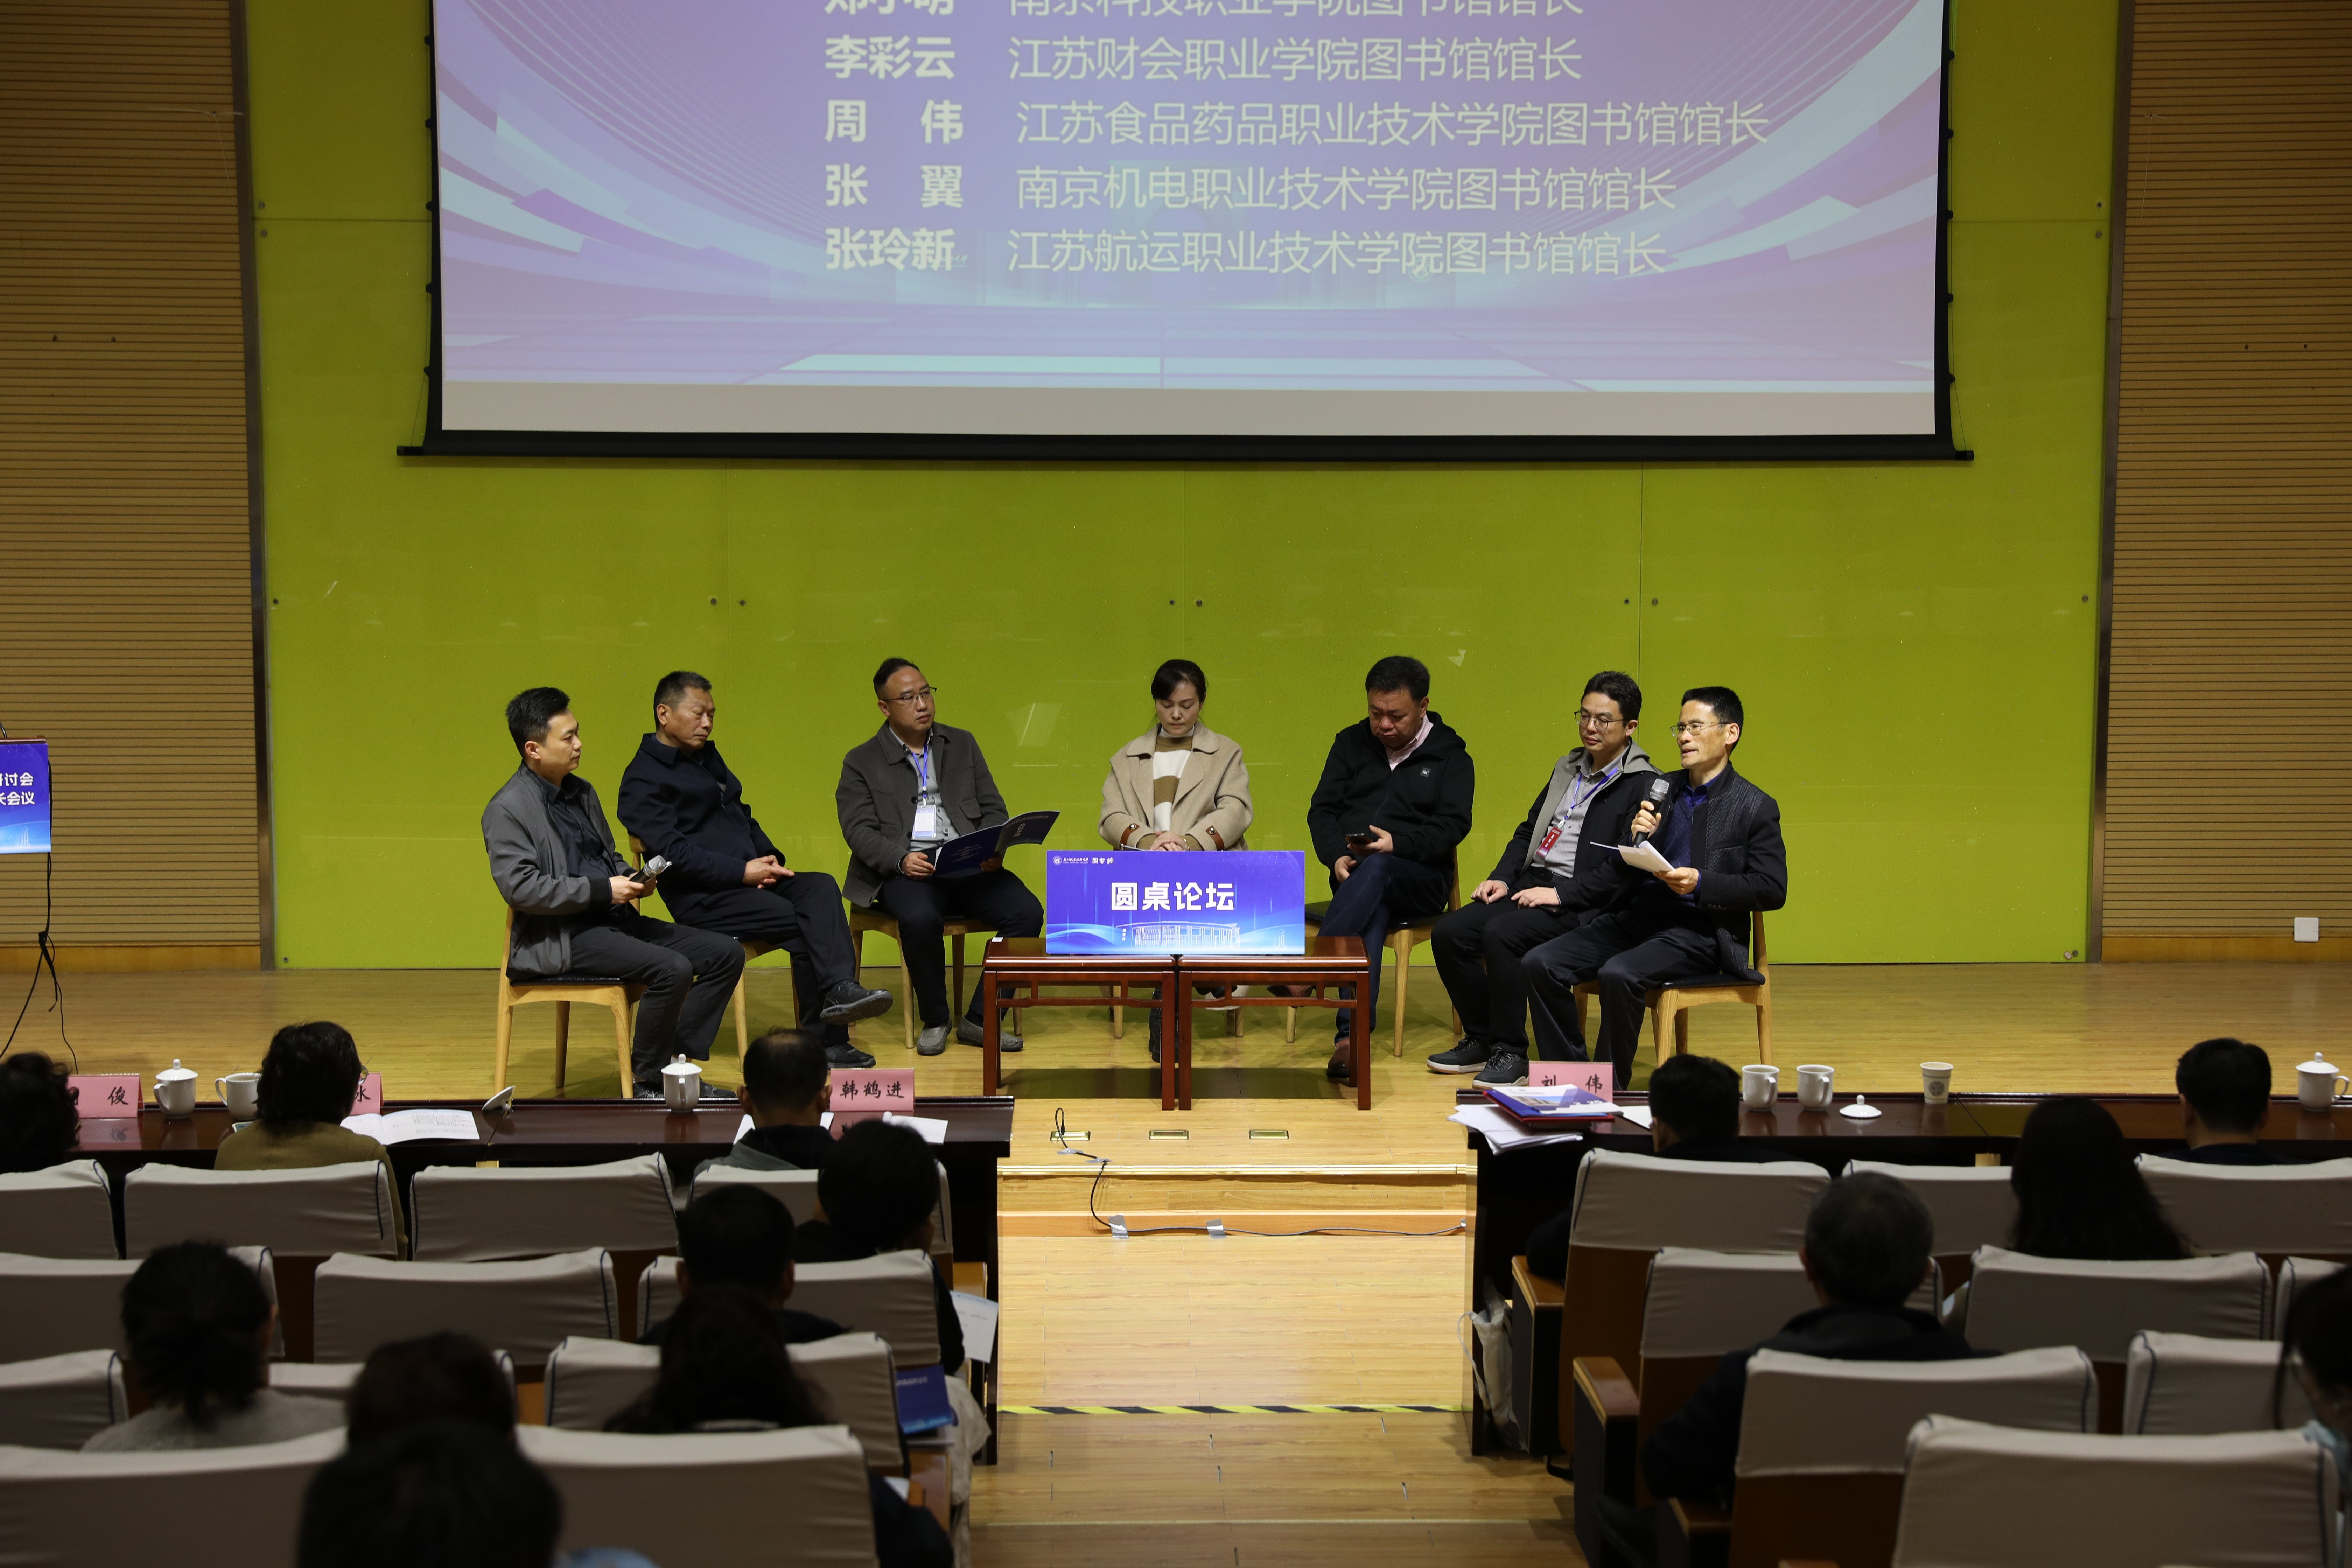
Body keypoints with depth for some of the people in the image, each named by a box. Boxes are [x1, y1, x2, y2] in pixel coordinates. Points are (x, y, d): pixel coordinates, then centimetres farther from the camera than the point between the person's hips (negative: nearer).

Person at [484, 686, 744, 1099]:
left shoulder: (582, 792, 16)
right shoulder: (507, 810, -10)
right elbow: (519, 888, -19)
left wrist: (631, 879, 4)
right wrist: (601, 891, -19)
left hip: (613, 919, 9)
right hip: (562, 938, -9)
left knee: (725, 954, -3)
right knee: (673, 969, -29)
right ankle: (647, 1083, -11)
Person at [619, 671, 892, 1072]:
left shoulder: (708, 758, 24)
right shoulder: (644, 778, -3)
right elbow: (672, 851, -14)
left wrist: (769, 857, 4)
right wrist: (743, 872, -18)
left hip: (749, 878, 7)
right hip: (704, 897, -7)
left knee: (821, 888, -23)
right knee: (806, 924, -25)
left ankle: (839, 990, -37)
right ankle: (824, 1039, -23)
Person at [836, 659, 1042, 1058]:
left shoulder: (962, 744, 20)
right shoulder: (862, 763, 10)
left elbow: (994, 810, 16)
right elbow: (859, 830, -1)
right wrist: (901, 859, -20)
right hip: (905, 871, -3)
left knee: (1027, 911, -24)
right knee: (920, 918, -37)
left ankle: (979, 1020, -11)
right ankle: (934, 1021, -12)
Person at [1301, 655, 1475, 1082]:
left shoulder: (1450, 755, 9)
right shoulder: (1352, 743, 17)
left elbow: (1453, 825, -3)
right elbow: (1322, 810, 11)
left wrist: (1397, 844, -20)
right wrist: (1337, 857, -10)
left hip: (1420, 880, -2)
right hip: (1355, 873, 2)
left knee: (1374, 869, -38)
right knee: (1371, 914, -35)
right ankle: (1352, 1036, -51)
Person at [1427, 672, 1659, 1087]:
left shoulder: (1645, 786, -7)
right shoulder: (1568, 768, 19)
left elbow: (1627, 868, -16)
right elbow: (1529, 831, 25)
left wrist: (1560, 894, -20)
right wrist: (1502, 878, 8)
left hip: (1583, 906, -8)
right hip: (1533, 884, 8)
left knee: (1501, 934, -31)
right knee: (1450, 933, -10)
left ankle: (1511, 1053, -18)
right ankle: (1481, 1040, 5)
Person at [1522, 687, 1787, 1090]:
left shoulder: (1755, 808, 0)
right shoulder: (1660, 789, 16)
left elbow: (1773, 890, -6)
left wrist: (1700, 883, -17)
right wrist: (1635, 837, -6)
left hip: (1698, 931, -6)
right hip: (1634, 916, 6)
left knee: (1618, 975, -34)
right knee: (1539, 964, -14)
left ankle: (1612, 1086, -17)